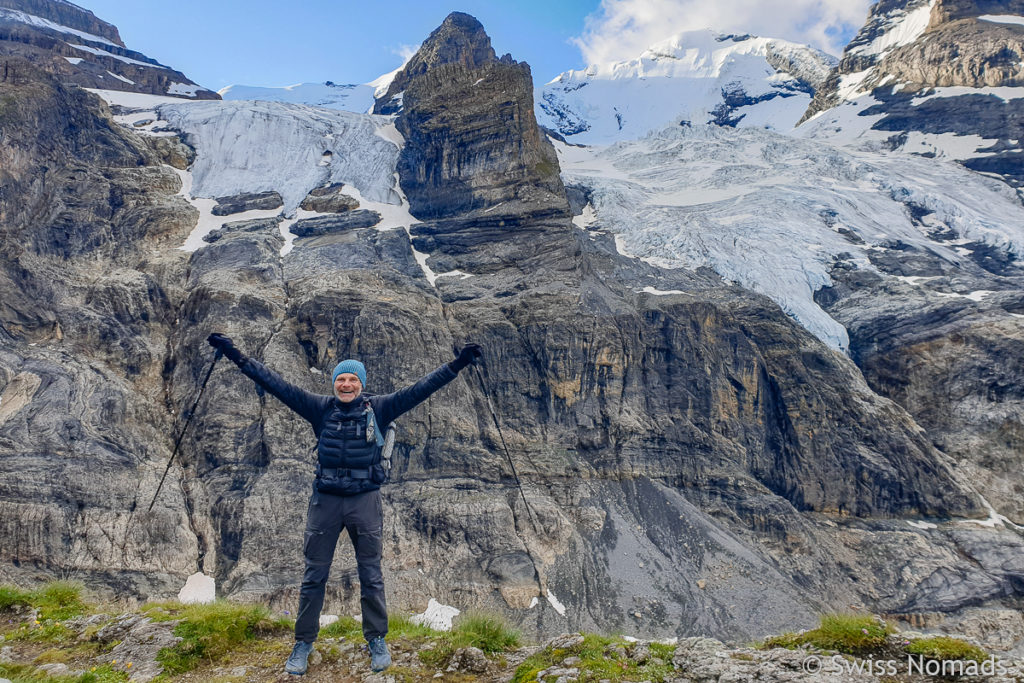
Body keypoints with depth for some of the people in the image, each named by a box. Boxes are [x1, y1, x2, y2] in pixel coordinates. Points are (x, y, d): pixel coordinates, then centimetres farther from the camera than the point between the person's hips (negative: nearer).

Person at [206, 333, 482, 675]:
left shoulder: (378, 408, -3)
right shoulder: (321, 408, -2)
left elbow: (419, 389, -6)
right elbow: (278, 385, -5)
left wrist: (457, 364, -11)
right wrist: (237, 357, -9)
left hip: (365, 501, -1)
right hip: (325, 500, 1)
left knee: (371, 575, 10)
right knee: (314, 575, 11)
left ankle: (377, 640, 27)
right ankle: (303, 643, 27)